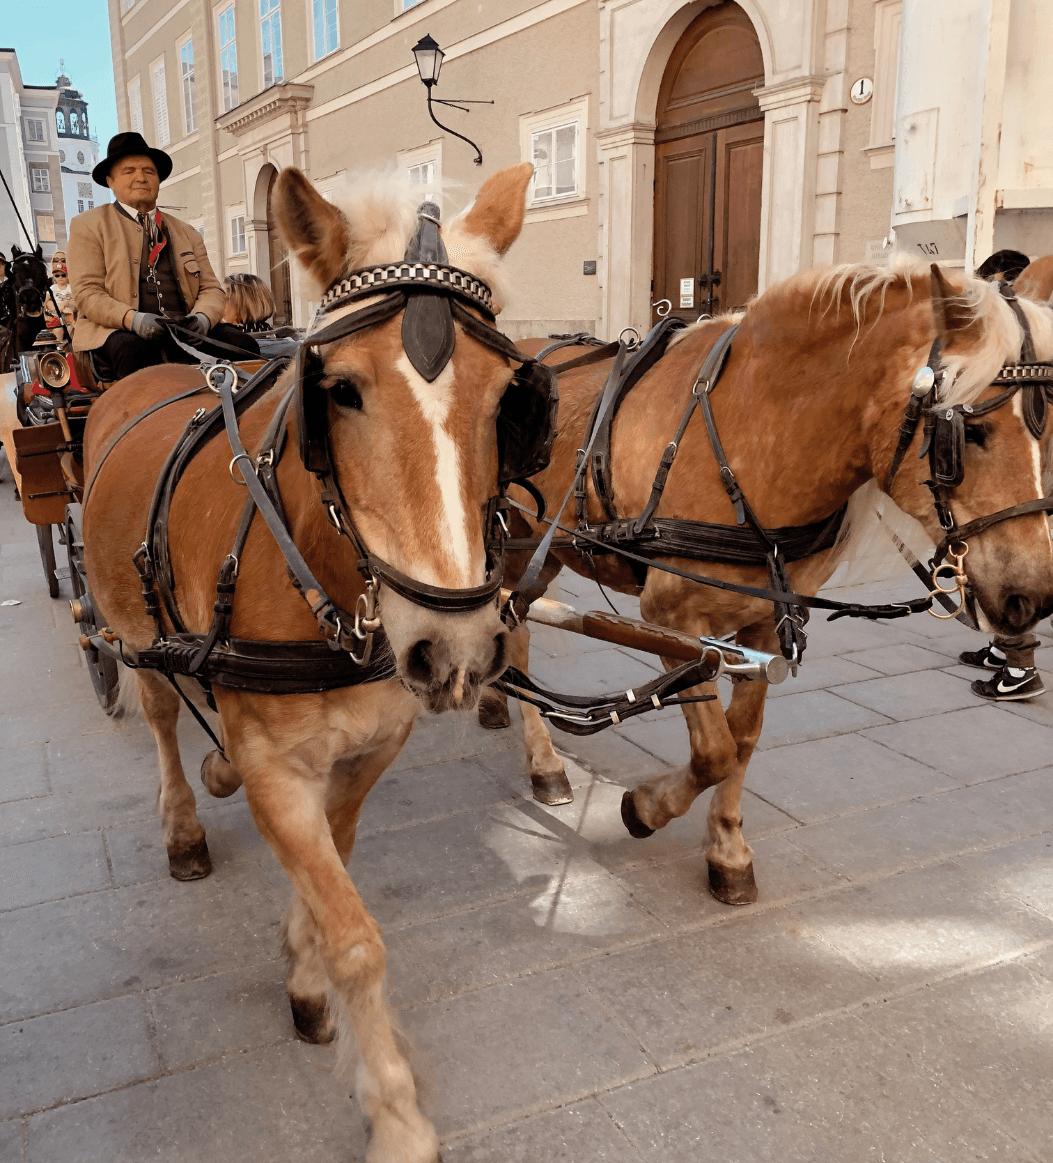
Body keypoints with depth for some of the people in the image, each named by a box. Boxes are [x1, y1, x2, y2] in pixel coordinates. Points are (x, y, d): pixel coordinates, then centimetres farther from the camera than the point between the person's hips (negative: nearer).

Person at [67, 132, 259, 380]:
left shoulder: (186, 233, 25)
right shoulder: (88, 226, 12)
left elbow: (211, 288, 16)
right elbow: (87, 293, 0)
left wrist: (203, 317, -10)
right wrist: (133, 319, -22)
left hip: (184, 333, 4)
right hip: (116, 333, -3)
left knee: (235, 339, -25)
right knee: (132, 347, -39)